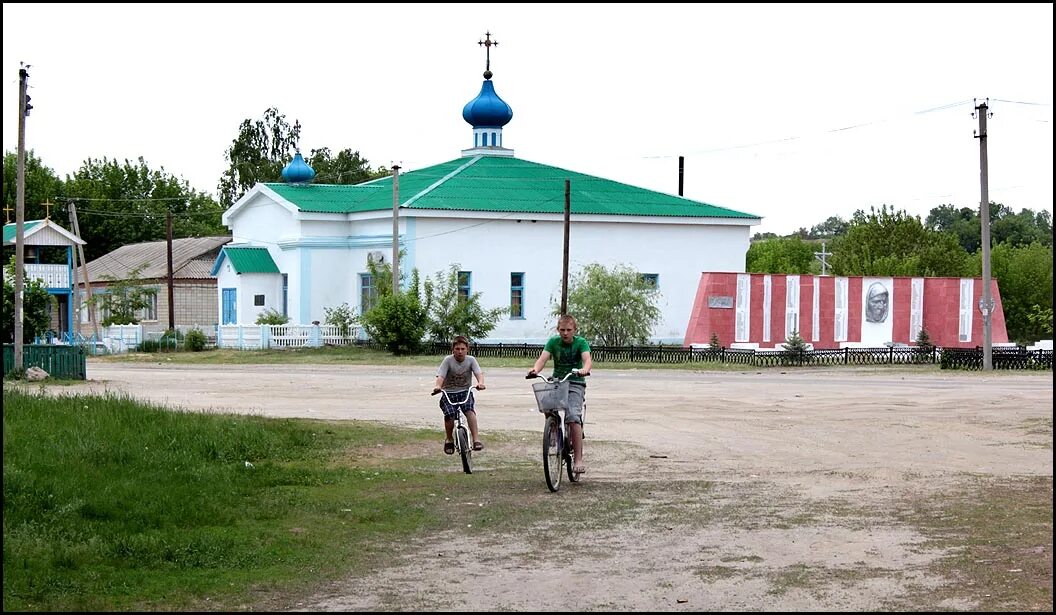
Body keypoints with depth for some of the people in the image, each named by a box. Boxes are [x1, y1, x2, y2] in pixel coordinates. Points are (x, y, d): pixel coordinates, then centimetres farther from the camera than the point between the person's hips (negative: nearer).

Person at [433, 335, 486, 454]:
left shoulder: (471, 360, -3)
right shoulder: (448, 360, -8)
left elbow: (479, 373, -17)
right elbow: (441, 376, -18)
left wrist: (480, 382, -40)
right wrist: (437, 386, -40)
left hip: (465, 392, 1)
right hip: (448, 393, -1)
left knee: (469, 410, -30)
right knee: (449, 415, -25)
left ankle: (476, 439, -29)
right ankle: (448, 439, 4)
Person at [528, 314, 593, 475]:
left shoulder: (581, 343, -5)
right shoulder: (553, 341, 1)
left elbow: (587, 359, -22)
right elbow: (543, 358, -12)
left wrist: (585, 369, -46)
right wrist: (535, 370, -35)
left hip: (575, 384, -4)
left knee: (573, 416, -22)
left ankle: (578, 459, -22)